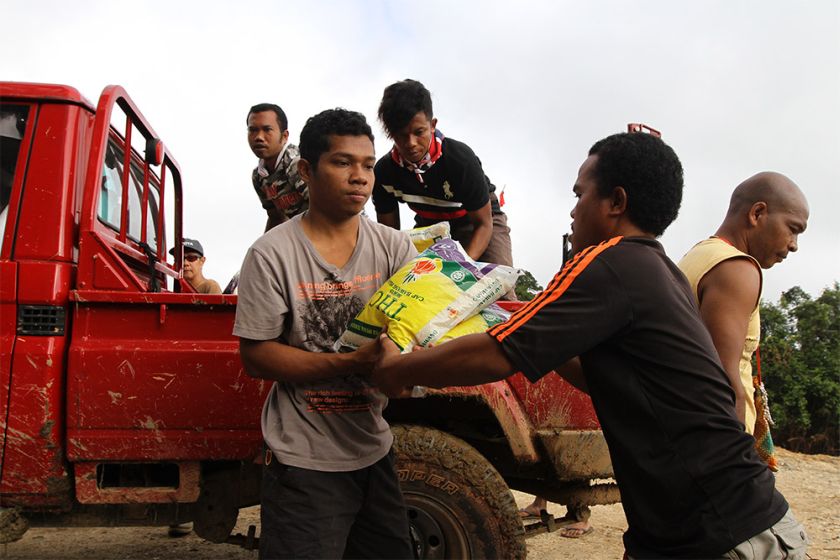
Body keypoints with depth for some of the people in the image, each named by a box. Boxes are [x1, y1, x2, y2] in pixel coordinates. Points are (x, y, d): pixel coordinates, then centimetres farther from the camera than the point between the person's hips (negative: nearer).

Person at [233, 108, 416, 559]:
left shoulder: (393, 246, 0)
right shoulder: (272, 255, -12)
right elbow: (256, 356, -13)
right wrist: (350, 363, -25)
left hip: (375, 450, 5)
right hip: (306, 462, -4)